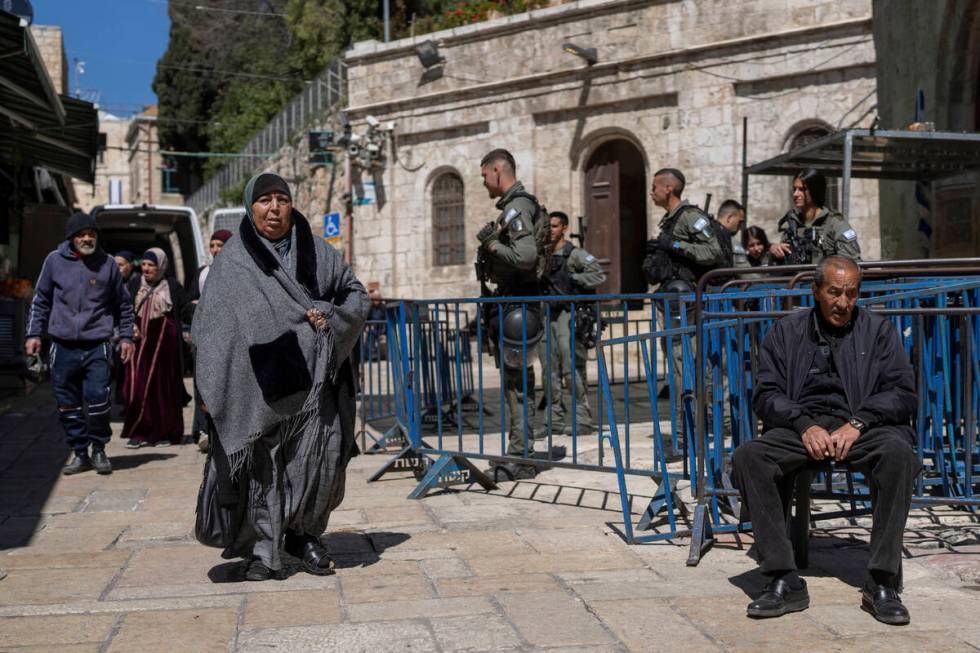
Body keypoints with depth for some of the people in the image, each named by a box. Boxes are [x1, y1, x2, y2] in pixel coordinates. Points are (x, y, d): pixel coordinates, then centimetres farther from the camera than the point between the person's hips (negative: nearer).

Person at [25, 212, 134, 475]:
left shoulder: (108, 263, 6)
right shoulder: (55, 261, 6)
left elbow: (123, 304, 15)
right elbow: (41, 300, 13)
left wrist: (126, 336, 11)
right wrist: (34, 333, 7)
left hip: (97, 346, -2)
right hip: (63, 347, 2)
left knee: (97, 398, -12)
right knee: (67, 404, 5)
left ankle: (98, 449, 8)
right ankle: (80, 453, 18)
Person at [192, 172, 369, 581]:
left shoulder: (315, 252, 11)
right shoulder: (233, 260, 4)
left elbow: (356, 294, 19)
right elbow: (210, 325, 0)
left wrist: (331, 317, -3)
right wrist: (210, 390, -9)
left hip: (313, 377, 2)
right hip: (260, 381, -2)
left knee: (322, 457, -3)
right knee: (263, 464, -1)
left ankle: (304, 534, 18)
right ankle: (264, 551, 11)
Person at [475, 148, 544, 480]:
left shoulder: (516, 207, -14)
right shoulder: (513, 206, 18)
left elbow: (526, 256, -26)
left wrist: (491, 244, -15)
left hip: (515, 304, -11)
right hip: (509, 301, 11)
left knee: (517, 381, -7)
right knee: (515, 380, 13)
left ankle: (519, 458, -4)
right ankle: (521, 452, 20)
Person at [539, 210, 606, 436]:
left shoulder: (575, 254, -3)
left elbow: (599, 275, -12)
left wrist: (573, 279, -16)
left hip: (568, 314, -7)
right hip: (547, 315, 7)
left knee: (572, 368, -11)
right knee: (551, 370, 7)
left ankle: (582, 418, -7)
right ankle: (556, 418, 14)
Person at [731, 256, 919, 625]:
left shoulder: (878, 330, 15)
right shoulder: (786, 332, 16)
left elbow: (903, 393, 6)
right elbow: (766, 395, 8)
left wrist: (857, 423, -11)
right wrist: (805, 425, -11)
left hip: (862, 425, -1)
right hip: (800, 425, 1)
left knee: (899, 453, -35)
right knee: (747, 457, -29)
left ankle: (882, 584, -28)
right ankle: (784, 582, -28)